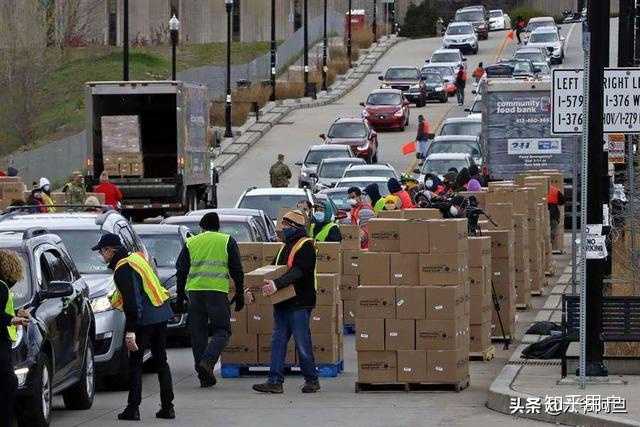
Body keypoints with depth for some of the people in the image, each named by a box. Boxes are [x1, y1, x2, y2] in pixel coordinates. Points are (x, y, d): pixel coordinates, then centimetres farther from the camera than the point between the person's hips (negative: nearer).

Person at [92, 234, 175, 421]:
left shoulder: (122, 269, -15)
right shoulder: (136, 258, 13)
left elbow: (131, 301, -21)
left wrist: (130, 330, -22)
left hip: (144, 319, -9)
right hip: (161, 314, 9)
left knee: (135, 363, 0)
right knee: (161, 361, 13)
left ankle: (133, 408, -1)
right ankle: (167, 407, 13)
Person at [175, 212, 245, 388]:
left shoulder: (190, 243, 13)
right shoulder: (227, 242, 7)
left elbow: (181, 272, 14)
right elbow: (237, 271, 5)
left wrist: (180, 297, 19)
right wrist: (239, 294, 11)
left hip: (194, 291, 3)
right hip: (217, 291, -3)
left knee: (198, 333, 8)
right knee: (222, 330, 4)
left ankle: (204, 376, 8)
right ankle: (208, 360, -21)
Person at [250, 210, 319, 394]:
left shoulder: (306, 246, -9)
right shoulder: (287, 247, 19)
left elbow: (298, 271, -23)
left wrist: (277, 284, -34)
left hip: (299, 303, -9)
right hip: (282, 303, 9)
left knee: (302, 343, -2)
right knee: (277, 342, 3)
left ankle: (312, 380, 10)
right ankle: (275, 381, 2)